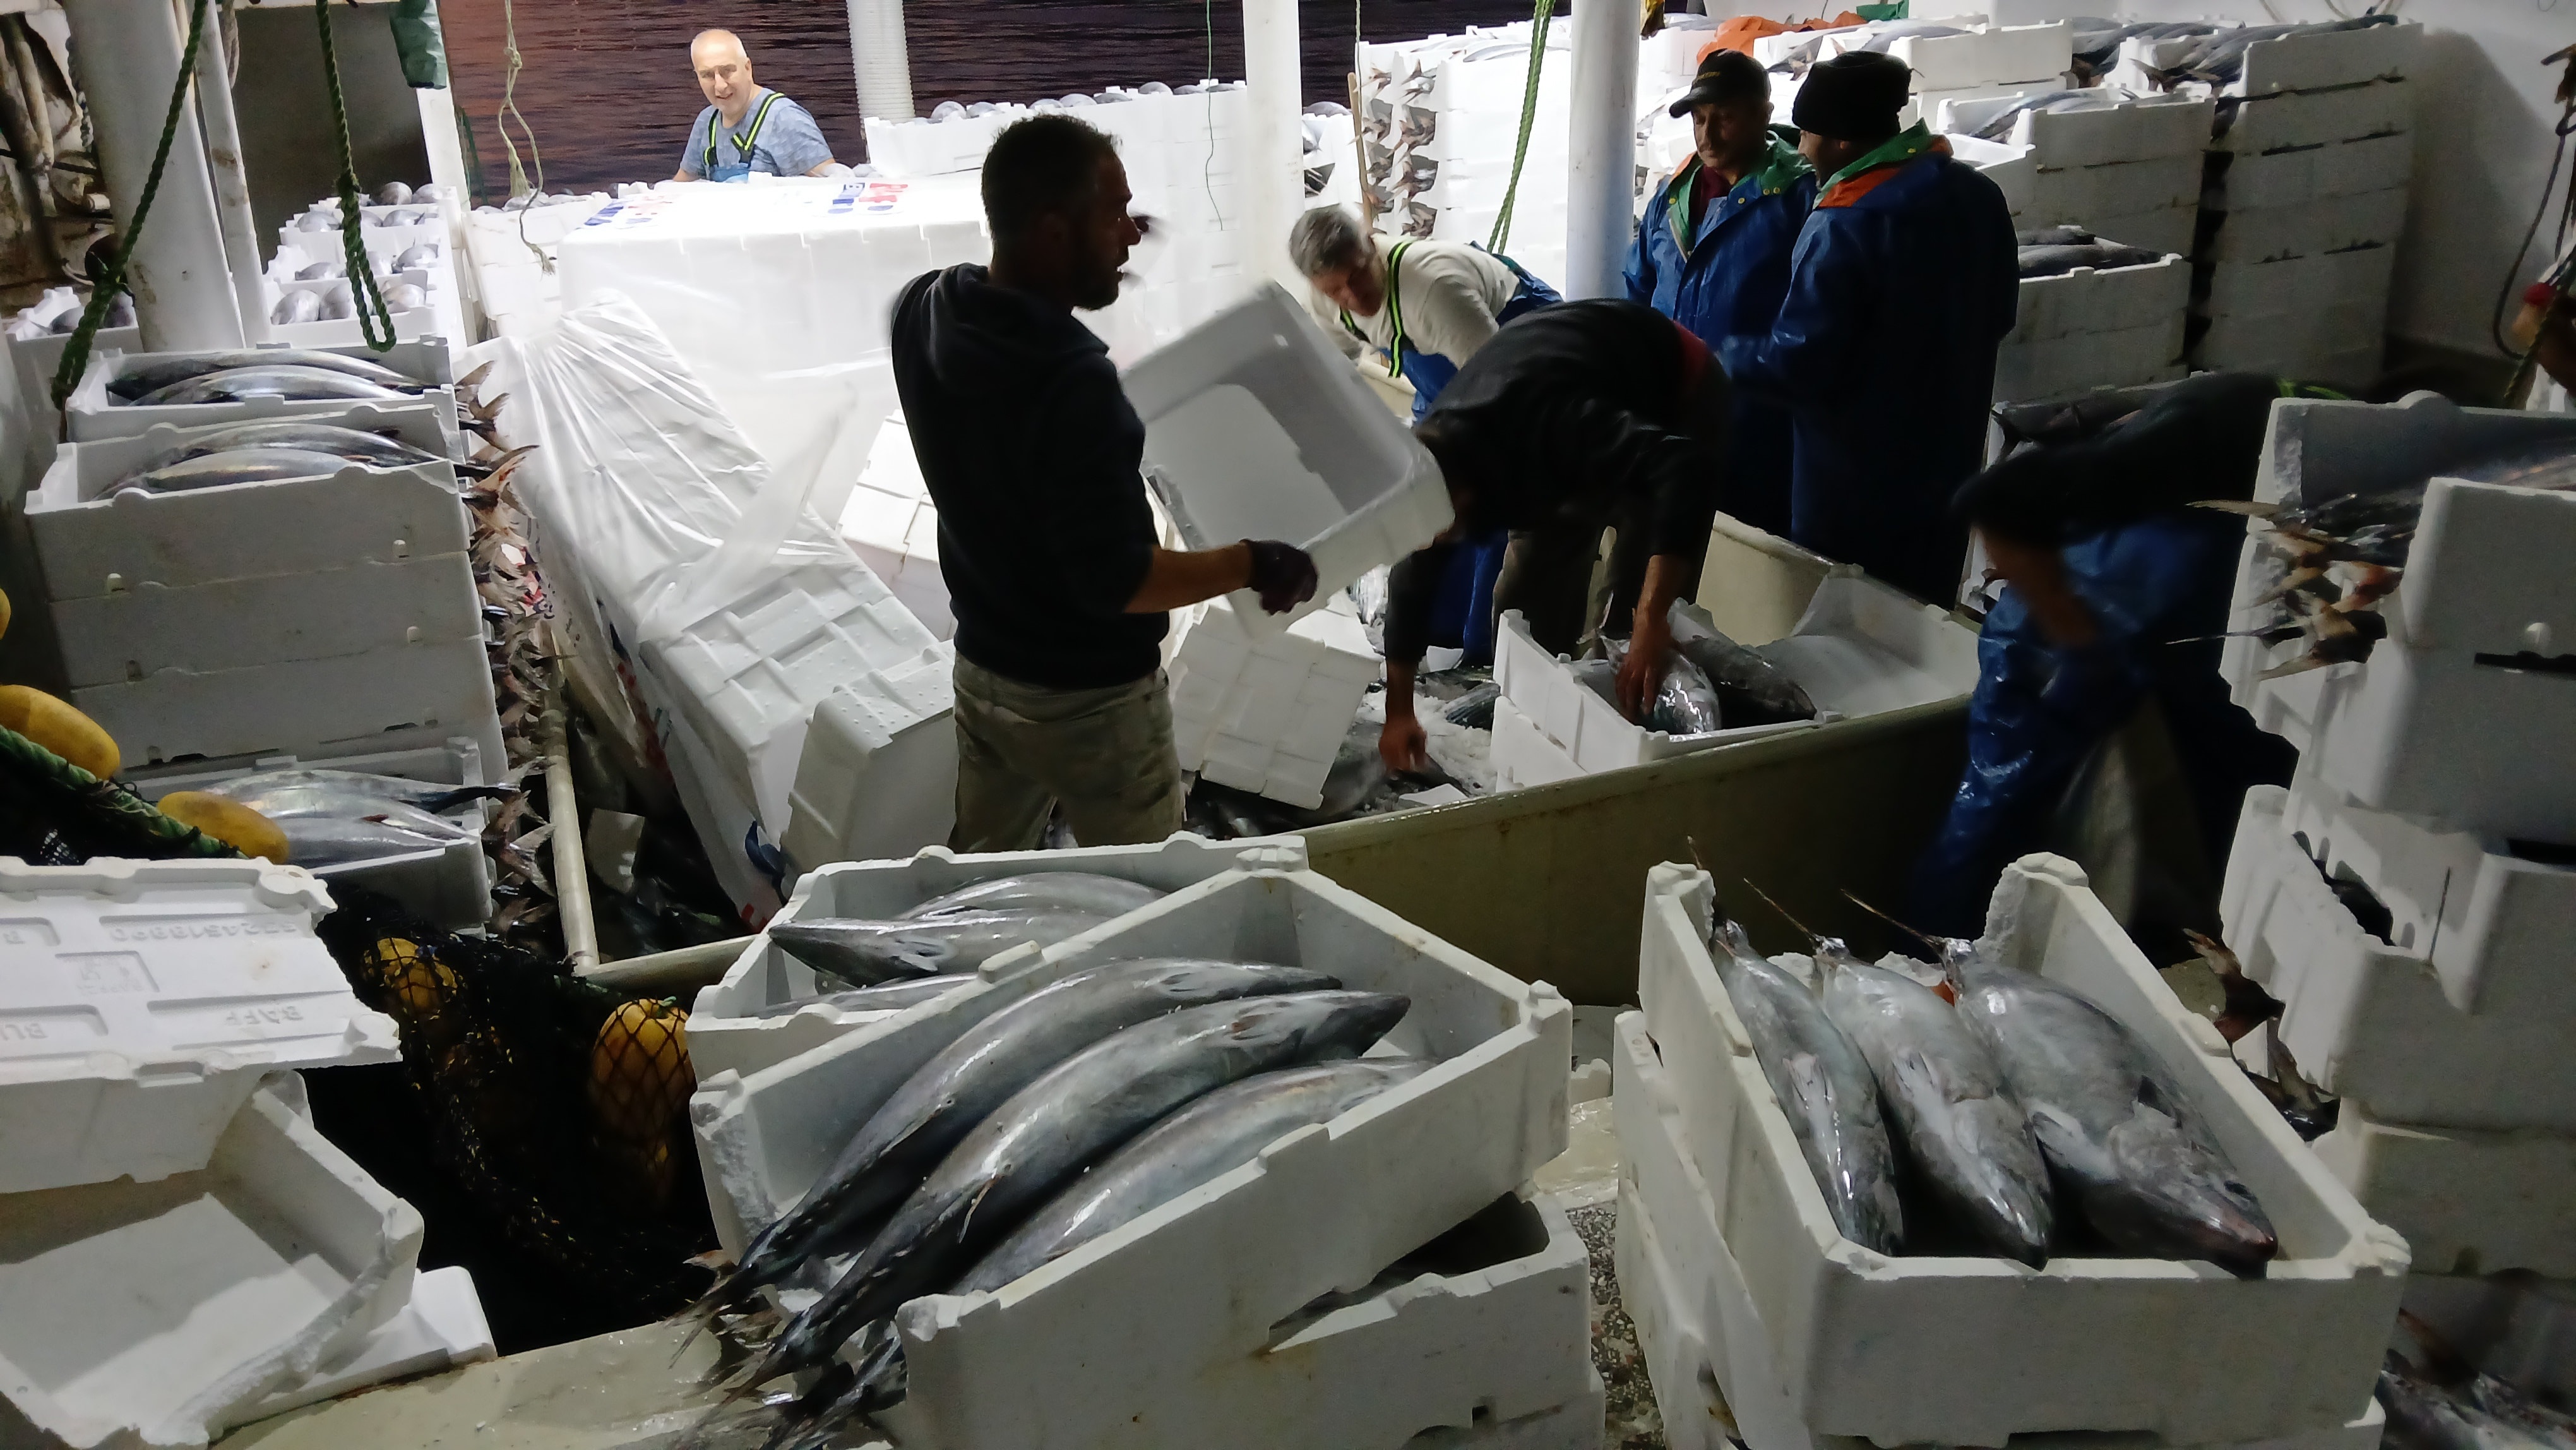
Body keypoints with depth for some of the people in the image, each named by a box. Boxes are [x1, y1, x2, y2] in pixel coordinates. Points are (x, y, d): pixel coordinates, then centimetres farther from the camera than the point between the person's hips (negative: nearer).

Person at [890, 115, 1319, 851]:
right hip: (1089, 699, -8)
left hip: (983, 670, 8)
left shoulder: (922, 313, -7)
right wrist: (1256, 565, -17)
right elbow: (1116, 581, -28)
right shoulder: (1072, 383, -32)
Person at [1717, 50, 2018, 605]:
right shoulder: (1979, 196, 3)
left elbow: (1797, 361, -21)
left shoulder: (1845, 227, -23)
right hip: (1948, 460, 8)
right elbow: (1998, 314, 15)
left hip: (1855, 480, -7)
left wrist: (1720, 356, -4)